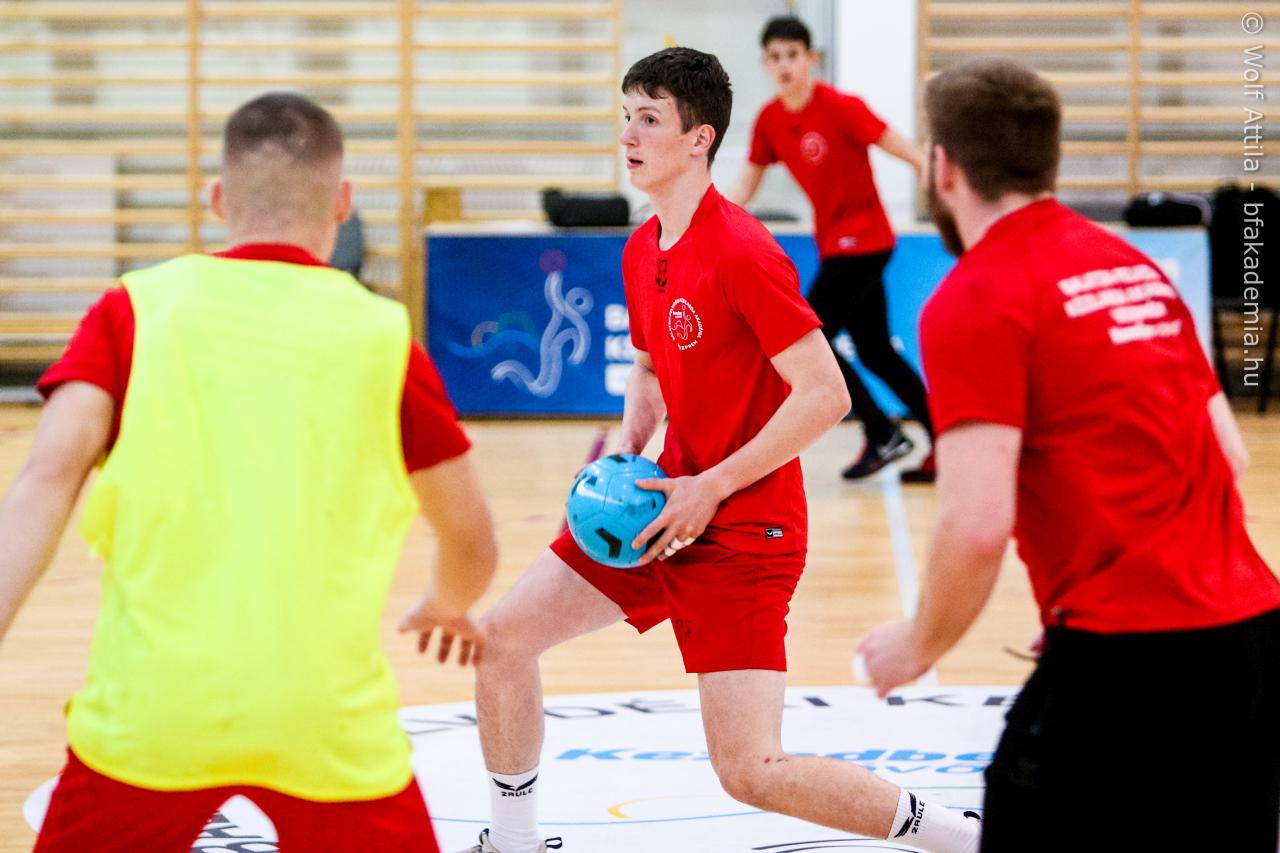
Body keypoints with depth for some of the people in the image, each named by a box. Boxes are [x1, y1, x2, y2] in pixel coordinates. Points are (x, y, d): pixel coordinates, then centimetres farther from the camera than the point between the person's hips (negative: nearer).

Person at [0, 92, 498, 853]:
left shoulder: (137, 310, 8)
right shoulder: (381, 336, 8)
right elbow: (473, 545, 17)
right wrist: (450, 607, 38)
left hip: (152, 705, 1)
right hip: (328, 712, 0)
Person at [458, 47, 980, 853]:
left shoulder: (741, 253, -19)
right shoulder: (641, 251, 8)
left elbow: (826, 394, -22)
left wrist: (712, 486, -21)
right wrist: (626, 452, 4)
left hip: (743, 530, -8)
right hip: (665, 510, 8)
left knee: (752, 773, -13)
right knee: (502, 636, 5)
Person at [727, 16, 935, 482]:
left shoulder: (841, 108, -18)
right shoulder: (769, 120, 2)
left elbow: (911, 155, -17)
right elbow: (744, 189, 10)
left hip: (861, 241, -7)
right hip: (833, 245, 7)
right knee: (875, 353, 11)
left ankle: (883, 435, 1)